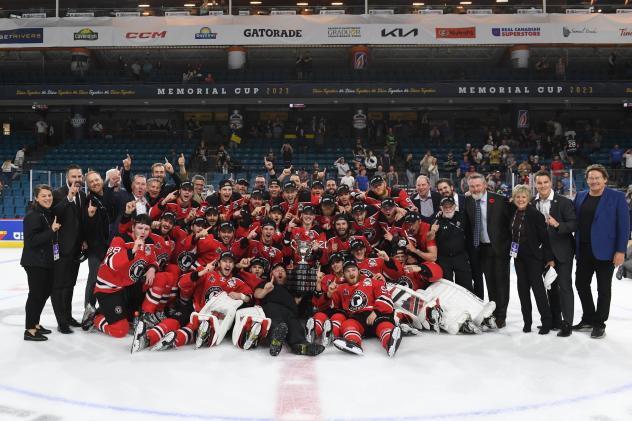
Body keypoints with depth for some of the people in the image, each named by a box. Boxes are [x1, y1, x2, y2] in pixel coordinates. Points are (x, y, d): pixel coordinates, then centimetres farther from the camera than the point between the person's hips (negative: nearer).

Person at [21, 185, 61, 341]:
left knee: (46, 291, 15)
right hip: (34, 262, -9)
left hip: (46, 261, 9)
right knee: (36, 293, -5)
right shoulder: (33, 216, -15)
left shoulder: (49, 213, 11)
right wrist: (51, 230, -24)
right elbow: (31, 240, -22)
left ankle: (35, 323, 30)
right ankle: (30, 330, 4)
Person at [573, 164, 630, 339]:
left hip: (605, 251, -5)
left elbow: (624, 225, -8)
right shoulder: (580, 196, 8)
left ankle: (599, 324, 18)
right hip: (584, 251, 5)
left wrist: (620, 250, -14)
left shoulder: (617, 197, -6)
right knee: (581, 284, 11)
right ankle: (588, 319, 28)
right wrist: (575, 247, 3)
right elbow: (575, 222, 10)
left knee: (603, 289, 6)